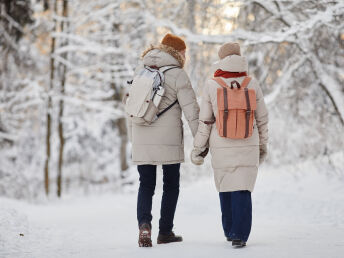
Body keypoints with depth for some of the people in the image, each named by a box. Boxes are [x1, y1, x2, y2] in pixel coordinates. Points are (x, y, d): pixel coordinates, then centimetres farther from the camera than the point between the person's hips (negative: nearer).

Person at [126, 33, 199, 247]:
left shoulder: (140, 71, 10)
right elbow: (191, 109, -10)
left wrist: (132, 138, 18)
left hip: (142, 139, 4)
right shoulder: (177, 74, -5)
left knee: (146, 186, 9)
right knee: (171, 185, 13)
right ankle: (165, 232, 15)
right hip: (168, 139, -3)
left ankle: (144, 224, -15)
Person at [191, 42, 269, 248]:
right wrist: (263, 145, 17)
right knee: (242, 191, -1)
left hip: (221, 147, 1)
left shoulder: (212, 86, -4)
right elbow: (262, 118, 5)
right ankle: (239, 235, -11)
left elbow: (205, 121, -3)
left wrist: (198, 148, 6)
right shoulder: (252, 85, -2)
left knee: (225, 189, 17)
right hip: (248, 146, 0)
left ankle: (230, 230, 27)